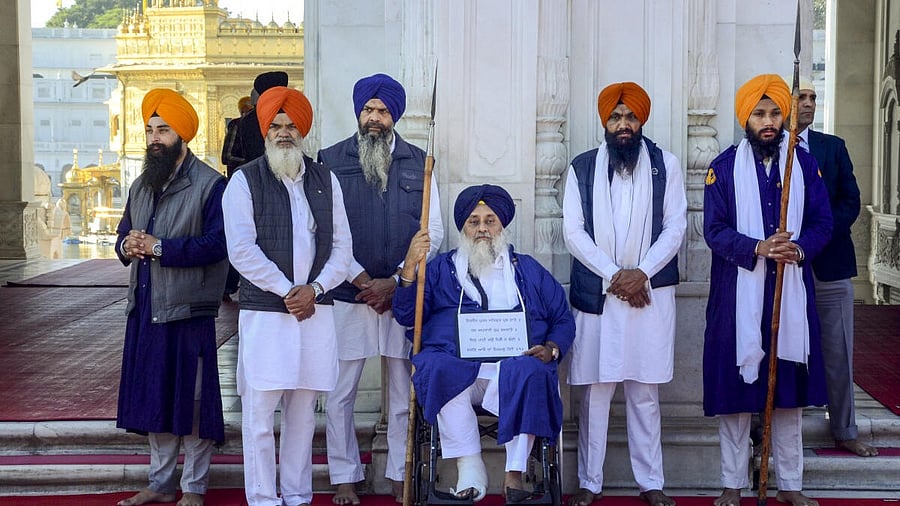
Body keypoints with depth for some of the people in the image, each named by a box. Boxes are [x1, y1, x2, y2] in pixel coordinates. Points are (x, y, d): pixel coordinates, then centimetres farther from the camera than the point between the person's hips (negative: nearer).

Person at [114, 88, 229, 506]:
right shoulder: (141, 186, 17)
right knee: (154, 397, 13)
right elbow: (124, 235, 19)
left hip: (188, 310, -7)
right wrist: (127, 246, -5)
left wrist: (158, 247, -21)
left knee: (192, 400, 0)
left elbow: (216, 244, -17)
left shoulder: (209, 185, -8)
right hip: (145, 309, 7)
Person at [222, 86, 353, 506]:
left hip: (315, 310, 3)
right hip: (264, 311, -3)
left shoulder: (325, 181, 12)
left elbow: (342, 246, 8)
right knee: (260, 414, -2)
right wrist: (287, 292, -11)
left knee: (303, 412, 9)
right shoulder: (245, 181, 1)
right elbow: (241, 251, -8)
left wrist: (315, 288, -8)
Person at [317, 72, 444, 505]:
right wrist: (361, 279, -9)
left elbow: (433, 233, 5)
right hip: (347, 295, -1)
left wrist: (394, 282, -5)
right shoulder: (331, 161, 4)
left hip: (403, 295, 1)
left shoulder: (418, 164, 8)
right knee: (340, 394, 3)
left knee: (404, 394, 6)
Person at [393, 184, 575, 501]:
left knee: (531, 373, -35)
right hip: (455, 367, 0)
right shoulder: (441, 269, 23)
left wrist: (551, 349, -1)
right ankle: (470, 468, -27)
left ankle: (515, 473, -31)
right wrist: (410, 265, -4)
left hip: (514, 367, 0)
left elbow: (563, 320, 21)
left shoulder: (529, 270, 25)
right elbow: (406, 315, 10)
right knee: (437, 367, -35)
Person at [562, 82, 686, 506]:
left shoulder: (666, 165, 6)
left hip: (651, 293, 0)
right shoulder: (581, 168, 5)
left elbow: (675, 227, 0)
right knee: (595, 390, 4)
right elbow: (573, 231, -2)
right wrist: (614, 275, -11)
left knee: (645, 392, 6)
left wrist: (641, 272, -13)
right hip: (595, 293, 0)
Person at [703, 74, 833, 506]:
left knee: (789, 389, 8)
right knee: (735, 387, 2)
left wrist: (799, 249, -17)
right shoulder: (724, 167, 1)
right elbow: (714, 230, -5)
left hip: (790, 292, 2)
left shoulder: (805, 164, 7)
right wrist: (758, 248, -22)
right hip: (738, 294, -2)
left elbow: (823, 223, 4)